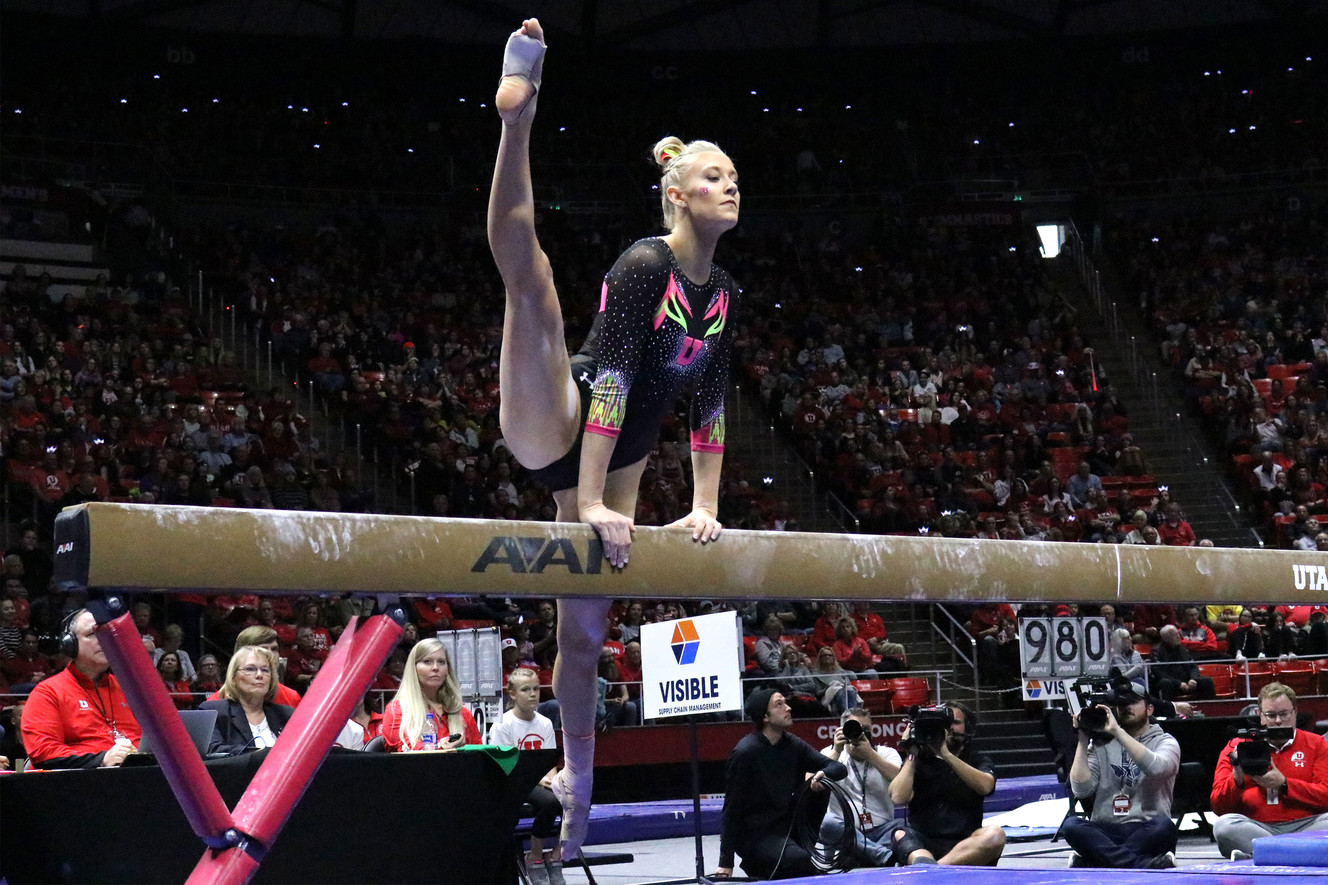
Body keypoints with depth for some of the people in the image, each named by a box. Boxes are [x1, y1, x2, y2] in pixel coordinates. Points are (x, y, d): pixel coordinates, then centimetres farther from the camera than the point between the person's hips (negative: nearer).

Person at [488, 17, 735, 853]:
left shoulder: (725, 291, 7)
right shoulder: (644, 266, -15)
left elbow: (712, 402, 10)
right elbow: (611, 380, -23)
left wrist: (705, 506, 5)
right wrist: (591, 503, -28)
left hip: (619, 460, 7)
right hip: (555, 429, -7)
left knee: (587, 630, 11)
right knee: (529, 271, -32)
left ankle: (577, 785, 22)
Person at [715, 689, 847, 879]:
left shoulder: (793, 744, 4)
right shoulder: (745, 752, -15)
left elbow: (839, 768, 4)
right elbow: (732, 809, -13)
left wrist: (823, 774, -21)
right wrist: (726, 862, -14)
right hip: (754, 834, -9)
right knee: (799, 860, -30)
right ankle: (754, 864, -4)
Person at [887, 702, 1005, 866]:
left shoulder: (978, 762, 17)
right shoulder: (918, 761, 16)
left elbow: (985, 786, -9)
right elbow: (898, 798, -3)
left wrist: (946, 755, -15)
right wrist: (911, 755, -1)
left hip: (965, 847, 0)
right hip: (922, 845, 0)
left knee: (995, 835, -31)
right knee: (900, 835, -31)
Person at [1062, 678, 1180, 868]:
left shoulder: (1165, 742, 9)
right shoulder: (1101, 745, 14)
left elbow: (1155, 768, -17)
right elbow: (1081, 790, 0)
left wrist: (1116, 731, -18)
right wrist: (1083, 741, -3)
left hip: (1146, 832, -2)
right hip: (1105, 832, 2)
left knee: (1163, 826, -34)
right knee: (1072, 825, -28)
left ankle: (1090, 861, -32)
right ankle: (1142, 864, -40)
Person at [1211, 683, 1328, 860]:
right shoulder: (1236, 747, 14)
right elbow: (1218, 806, 7)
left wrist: (1283, 784, -8)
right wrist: (1237, 779, -11)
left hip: (1303, 826, 0)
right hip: (1256, 828, 0)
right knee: (1224, 824, -31)